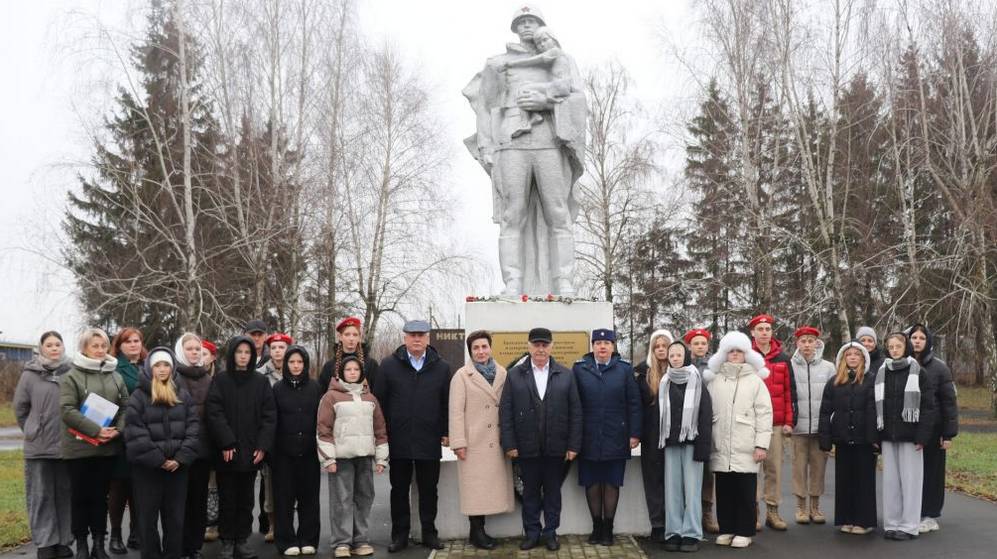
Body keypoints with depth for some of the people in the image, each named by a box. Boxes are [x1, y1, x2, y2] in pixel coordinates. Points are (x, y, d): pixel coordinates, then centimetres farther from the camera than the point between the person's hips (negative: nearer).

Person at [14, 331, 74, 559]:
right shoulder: (30, 375, -1)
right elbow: (20, 408, 7)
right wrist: (32, 431, 6)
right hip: (38, 447, -1)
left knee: (65, 494, 9)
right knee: (41, 496, 4)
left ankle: (64, 540, 19)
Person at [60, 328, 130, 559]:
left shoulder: (116, 376, 11)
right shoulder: (71, 376, -3)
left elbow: (125, 406, 9)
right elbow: (67, 410, -13)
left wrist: (118, 430, -10)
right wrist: (96, 430, -20)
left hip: (108, 447, 4)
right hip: (79, 446, -3)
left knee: (101, 495, 10)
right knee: (81, 496, 5)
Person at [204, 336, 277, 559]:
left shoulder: (261, 381, 7)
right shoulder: (220, 380, 0)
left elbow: (269, 415, 3)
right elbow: (213, 412, -8)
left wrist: (263, 445, -6)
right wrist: (226, 443, -15)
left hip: (252, 452, 2)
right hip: (227, 453, -2)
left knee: (246, 499, 9)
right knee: (227, 499, 5)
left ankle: (242, 541, 17)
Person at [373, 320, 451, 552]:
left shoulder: (441, 367, 5)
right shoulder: (389, 365, 3)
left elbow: (447, 403, 6)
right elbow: (379, 400, 3)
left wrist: (445, 432, 0)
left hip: (429, 441, 0)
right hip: (398, 441, 0)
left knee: (428, 489, 8)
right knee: (399, 489, 8)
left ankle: (429, 533, 19)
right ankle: (400, 535, 17)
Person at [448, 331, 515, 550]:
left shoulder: (502, 374, 8)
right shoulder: (462, 376, -1)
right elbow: (456, 411, -6)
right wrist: (459, 442, -12)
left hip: (497, 443, 4)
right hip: (474, 442, -4)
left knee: (491, 486, 7)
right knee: (476, 488, 0)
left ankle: (480, 531, 17)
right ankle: (476, 532, 10)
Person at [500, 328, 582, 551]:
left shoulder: (566, 375, 3)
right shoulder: (514, 375, 3)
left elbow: (575, 412, 1)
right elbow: (505, 412, 0)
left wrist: (573, 445, -4)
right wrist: (509, 444, -6)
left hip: (556, 447, 0)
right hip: (527, 447, 0)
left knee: (553, 491, 9)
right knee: (530, 491, 9)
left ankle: (550, 532, 21)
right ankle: (532, 533, 20)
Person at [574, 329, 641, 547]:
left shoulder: (624, 369, 2)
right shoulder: (579, 369, 1)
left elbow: (634, 404, 1)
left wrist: (634, 433, -4)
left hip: (616, 437, 0)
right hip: (588, 438, 0)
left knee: (612, 484, 6)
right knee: (592, 484, 7)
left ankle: (608, 527, 18)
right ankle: (596, 526, 21)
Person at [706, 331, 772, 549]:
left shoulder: (755, 381, 4)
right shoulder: (714, 381, 11)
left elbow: (764, 414, 0)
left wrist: (761, 444, -7)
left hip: (746, 448, -2)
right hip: (721, 447, 2)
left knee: (745, 492, 1)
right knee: (724, 491, 7)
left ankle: (744, 532, 10)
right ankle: (726, 529, 17)